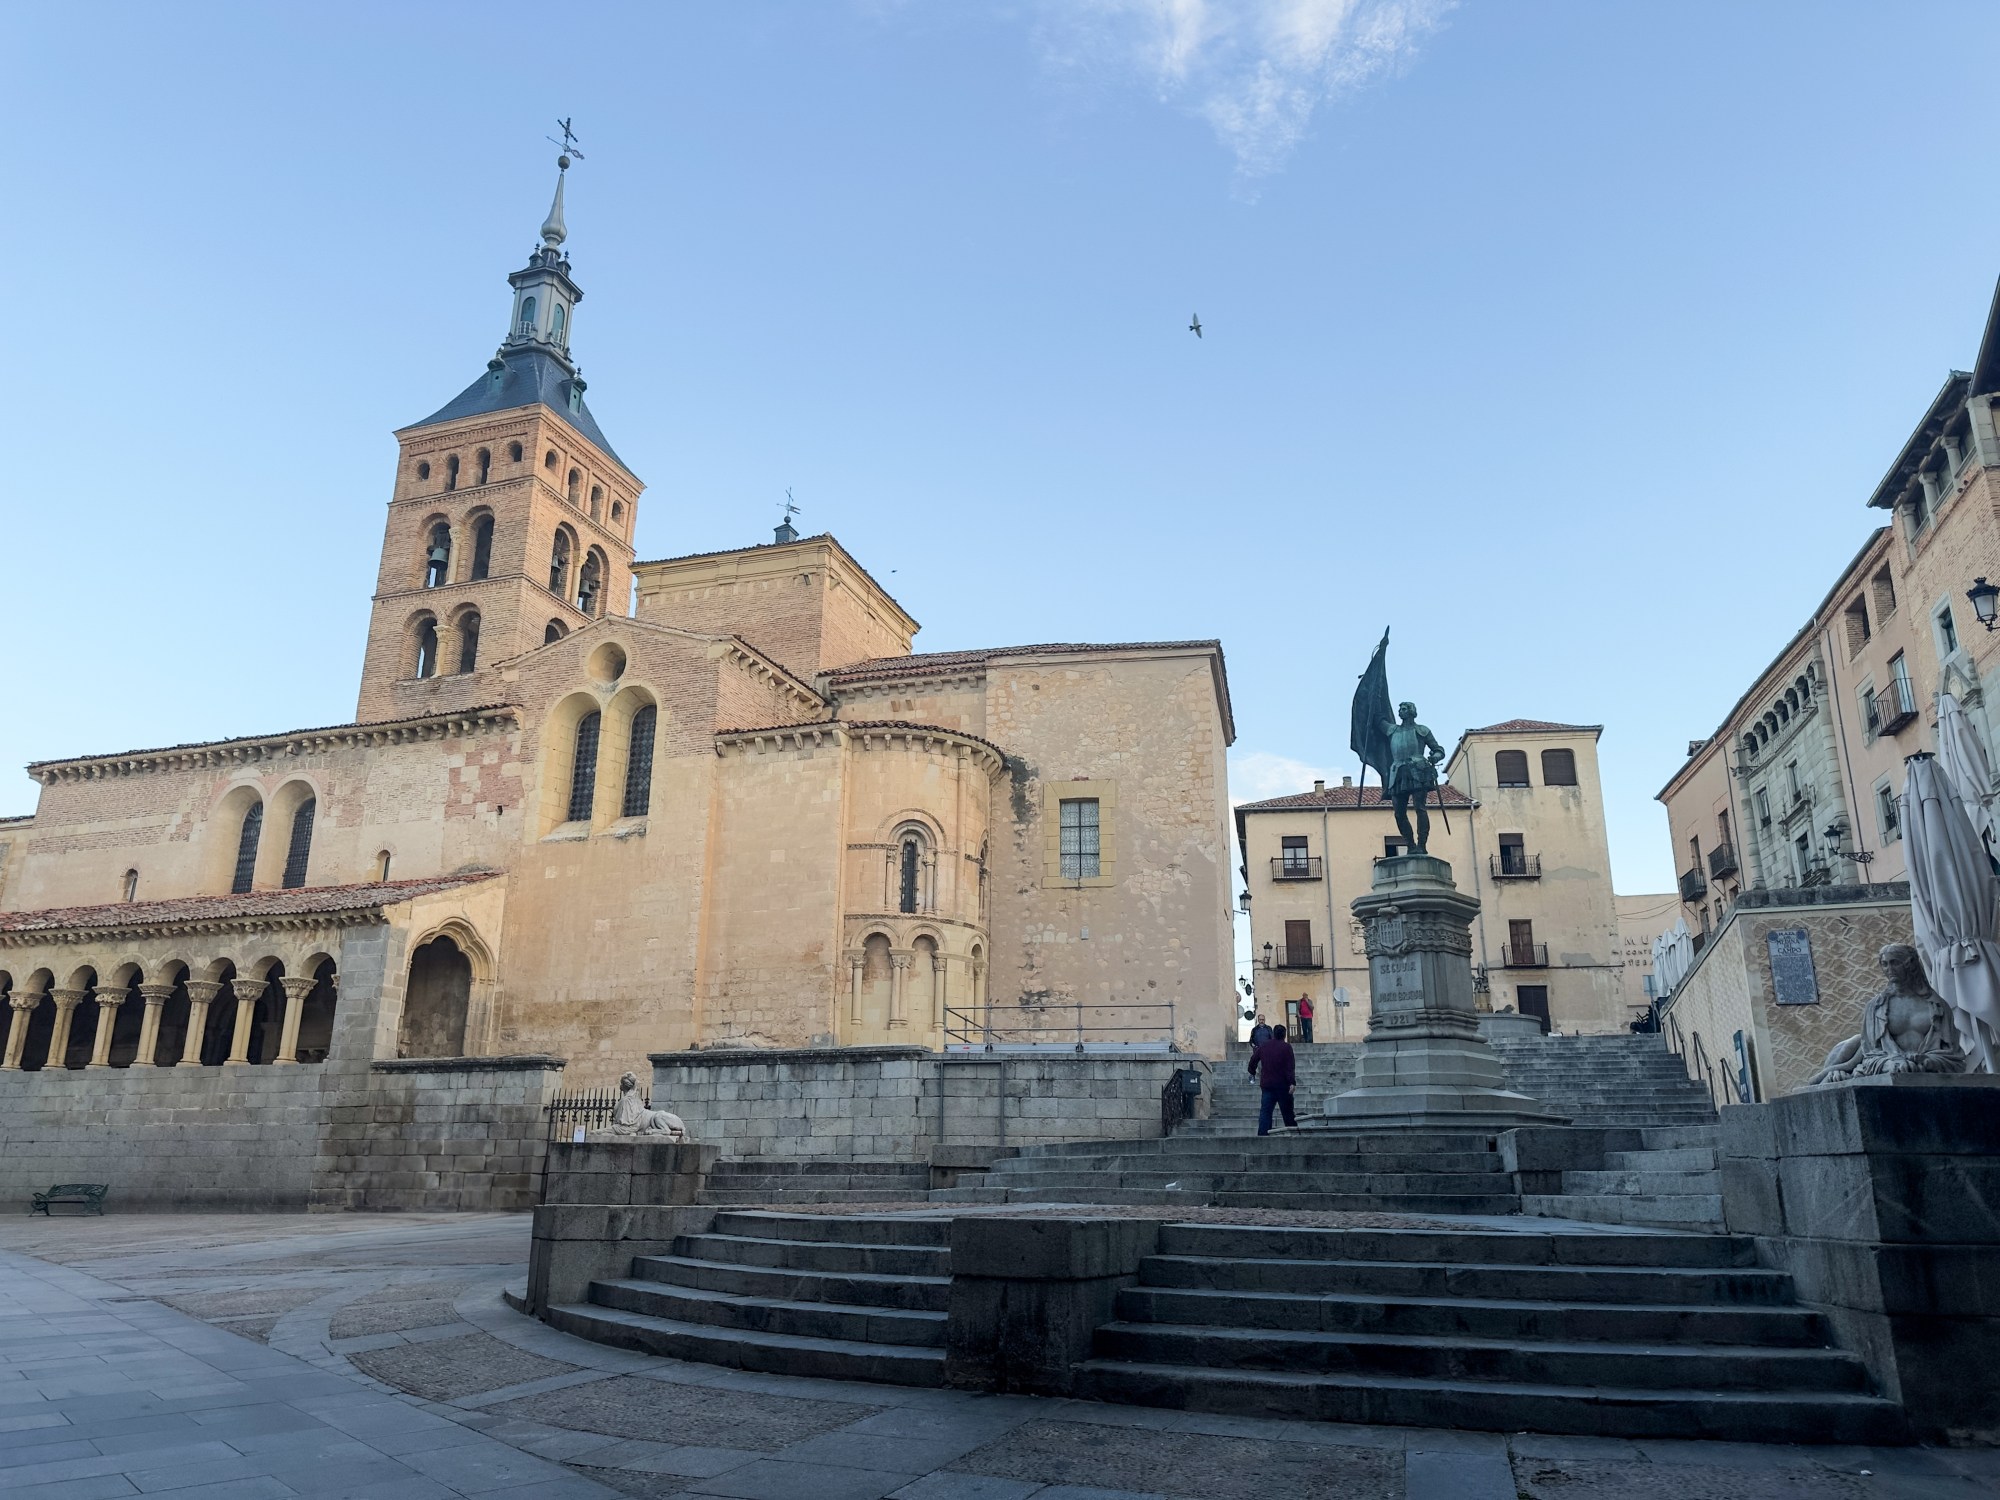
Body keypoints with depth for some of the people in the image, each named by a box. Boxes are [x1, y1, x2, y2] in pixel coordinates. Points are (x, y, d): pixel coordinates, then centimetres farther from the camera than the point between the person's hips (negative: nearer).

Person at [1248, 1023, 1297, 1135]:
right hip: (1282, 1084, -3)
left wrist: (1252, 1072, 33)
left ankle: (1263, 1134, -11)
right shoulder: (1286, 1047, -4)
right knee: (1288, 1111, 7)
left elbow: (1253, 1060, 15)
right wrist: (1292, 1082, -18)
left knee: (1265, 1111, 0)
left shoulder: (1264, 1046, 8)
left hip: (1266, 1084, 3)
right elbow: (1290, 1066, -13)